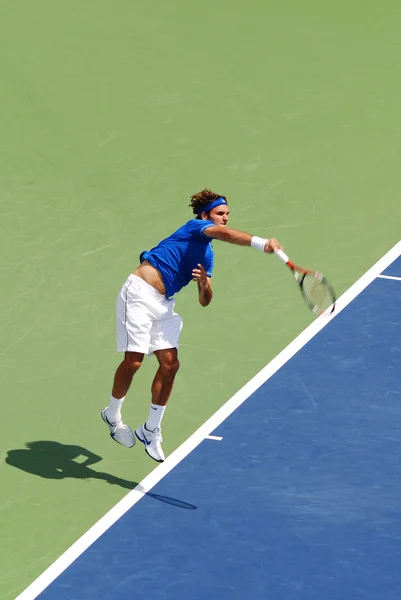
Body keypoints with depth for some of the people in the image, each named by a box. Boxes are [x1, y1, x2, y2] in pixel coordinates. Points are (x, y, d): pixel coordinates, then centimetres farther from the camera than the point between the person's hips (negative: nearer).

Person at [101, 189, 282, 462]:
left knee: (170, 364, 0)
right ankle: (113, 416, 16)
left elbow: (204, 301, 15)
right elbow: (225, 234, -28)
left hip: (163, 304, 9)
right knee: (133, 361, -9)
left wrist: (204, 285, -8)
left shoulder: (206, 256, 17)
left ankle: (151, 430, 12)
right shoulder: (196, 226, -6)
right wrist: (263, 243, -42)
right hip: (139, 293, -9)